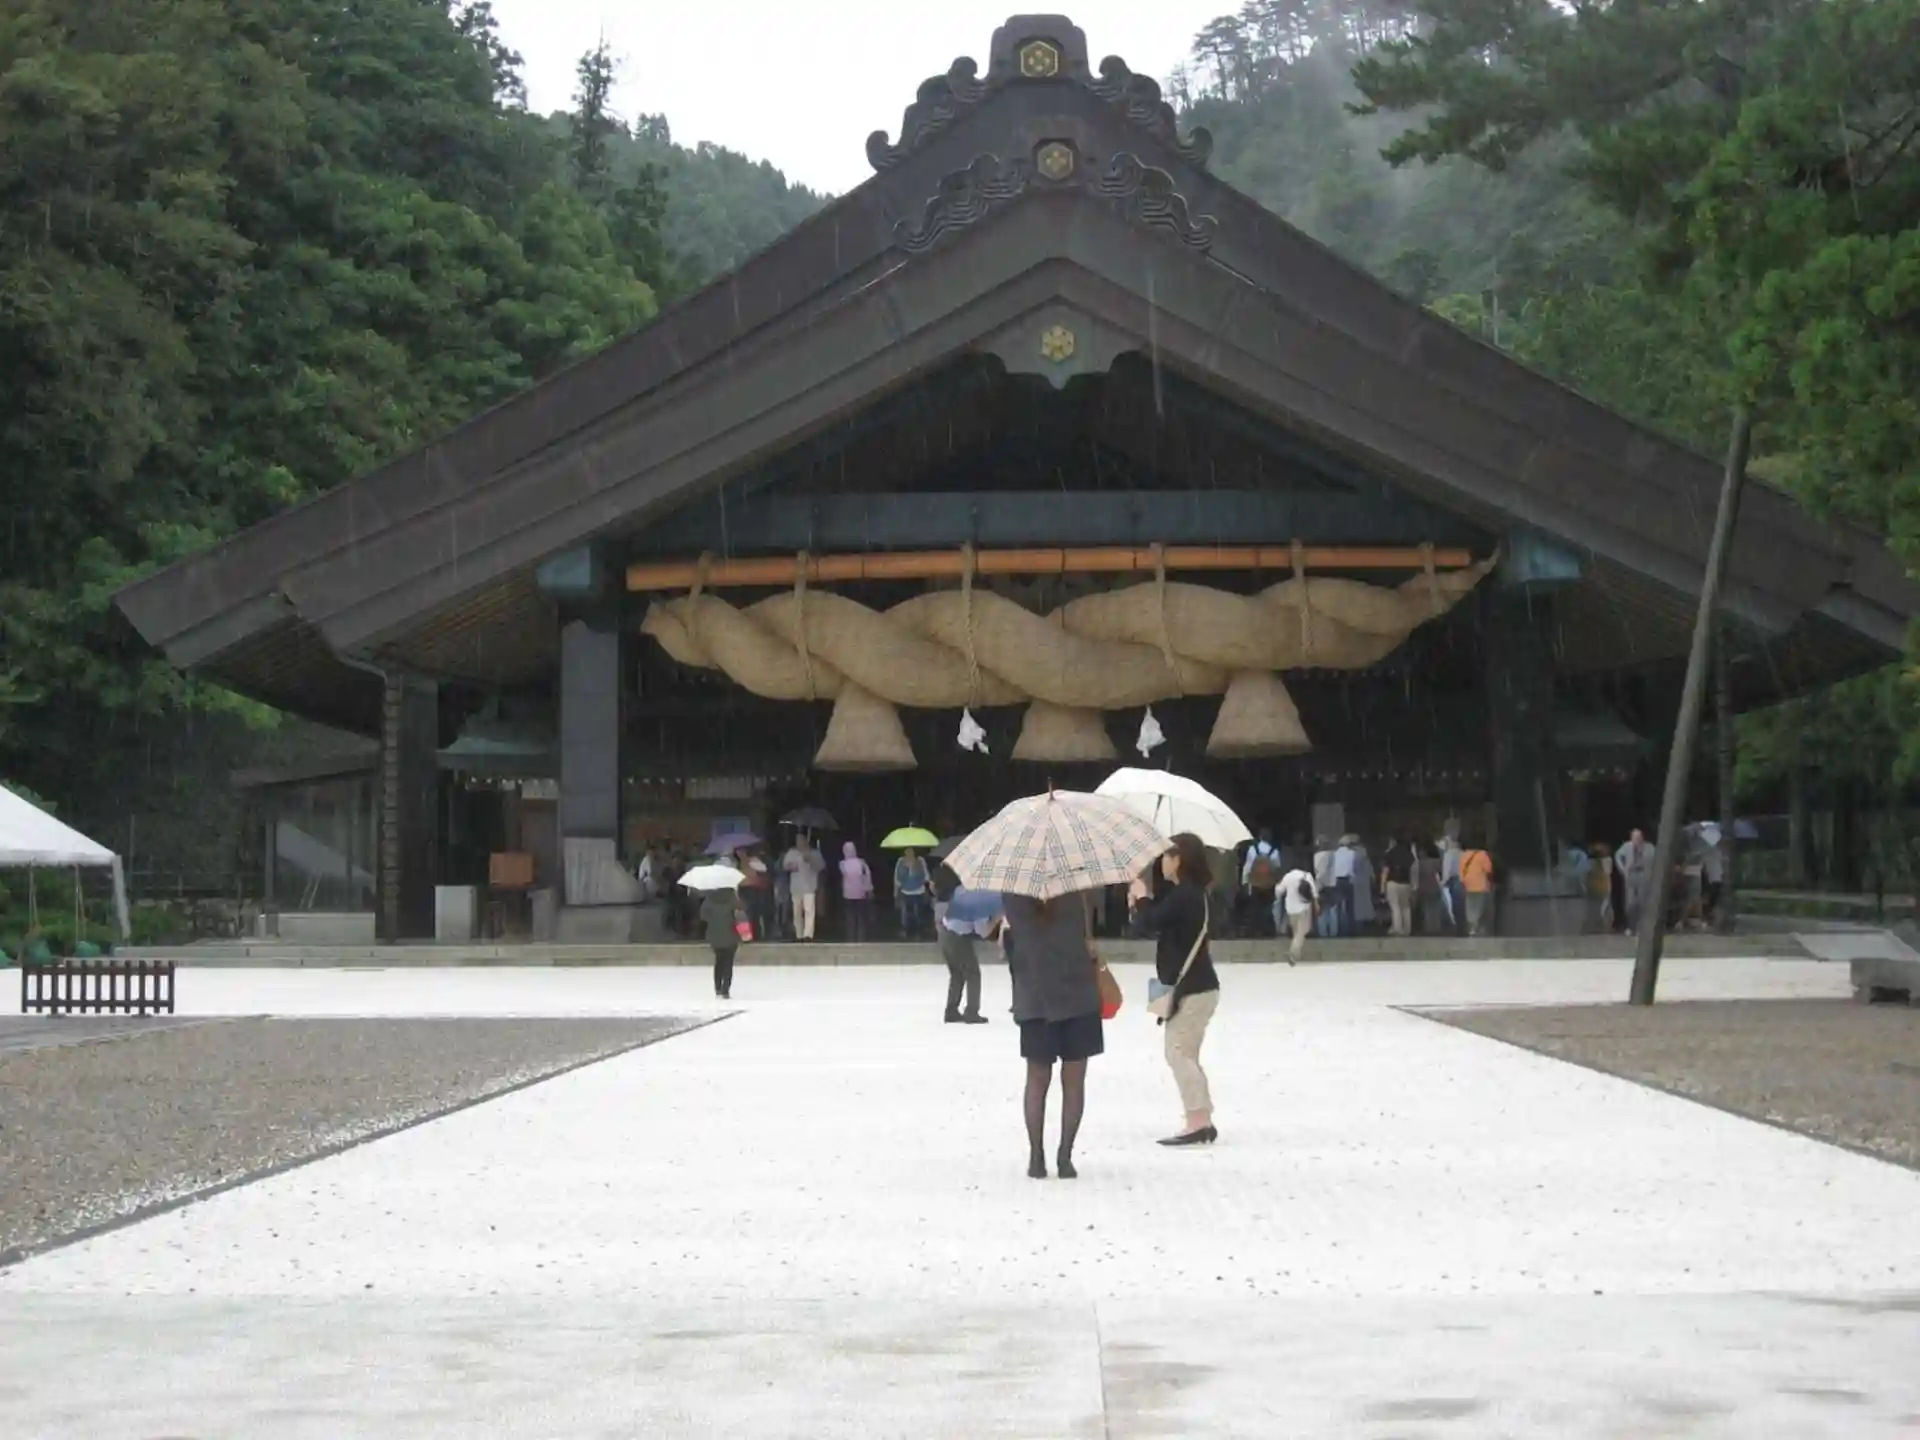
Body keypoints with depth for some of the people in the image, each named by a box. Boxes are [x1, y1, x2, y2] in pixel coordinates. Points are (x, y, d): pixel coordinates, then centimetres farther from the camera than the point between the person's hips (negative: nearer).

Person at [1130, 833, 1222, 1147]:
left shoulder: (1183, 895, -18)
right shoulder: (1190, 893, 14)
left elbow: (1154, 921, -23)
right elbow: (1164, 924, 16)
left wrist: (1141, 896, -6)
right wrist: (1145, 903, 3)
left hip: (1192, 988, -11)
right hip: (1195, 985, 11)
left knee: (1179, 1053, -8)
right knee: (1185, 1055, 15)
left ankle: (1197, 1124, -11)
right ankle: (1203, 1122, 16)